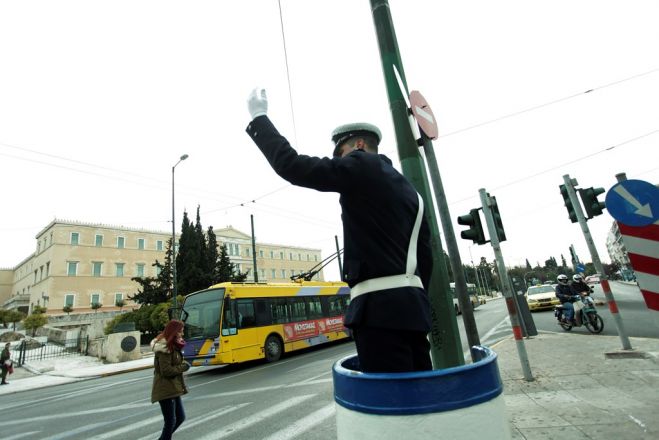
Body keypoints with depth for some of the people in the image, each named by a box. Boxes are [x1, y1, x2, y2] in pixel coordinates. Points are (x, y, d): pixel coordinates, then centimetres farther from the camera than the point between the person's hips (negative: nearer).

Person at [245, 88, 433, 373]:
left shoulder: (363, 166, -3)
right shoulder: (409, 191, 23)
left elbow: (291, 165, -9)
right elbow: (425, 256, 20)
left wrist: (259, 117, 4)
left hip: (380, 305, -9)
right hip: (411, 303, 9)